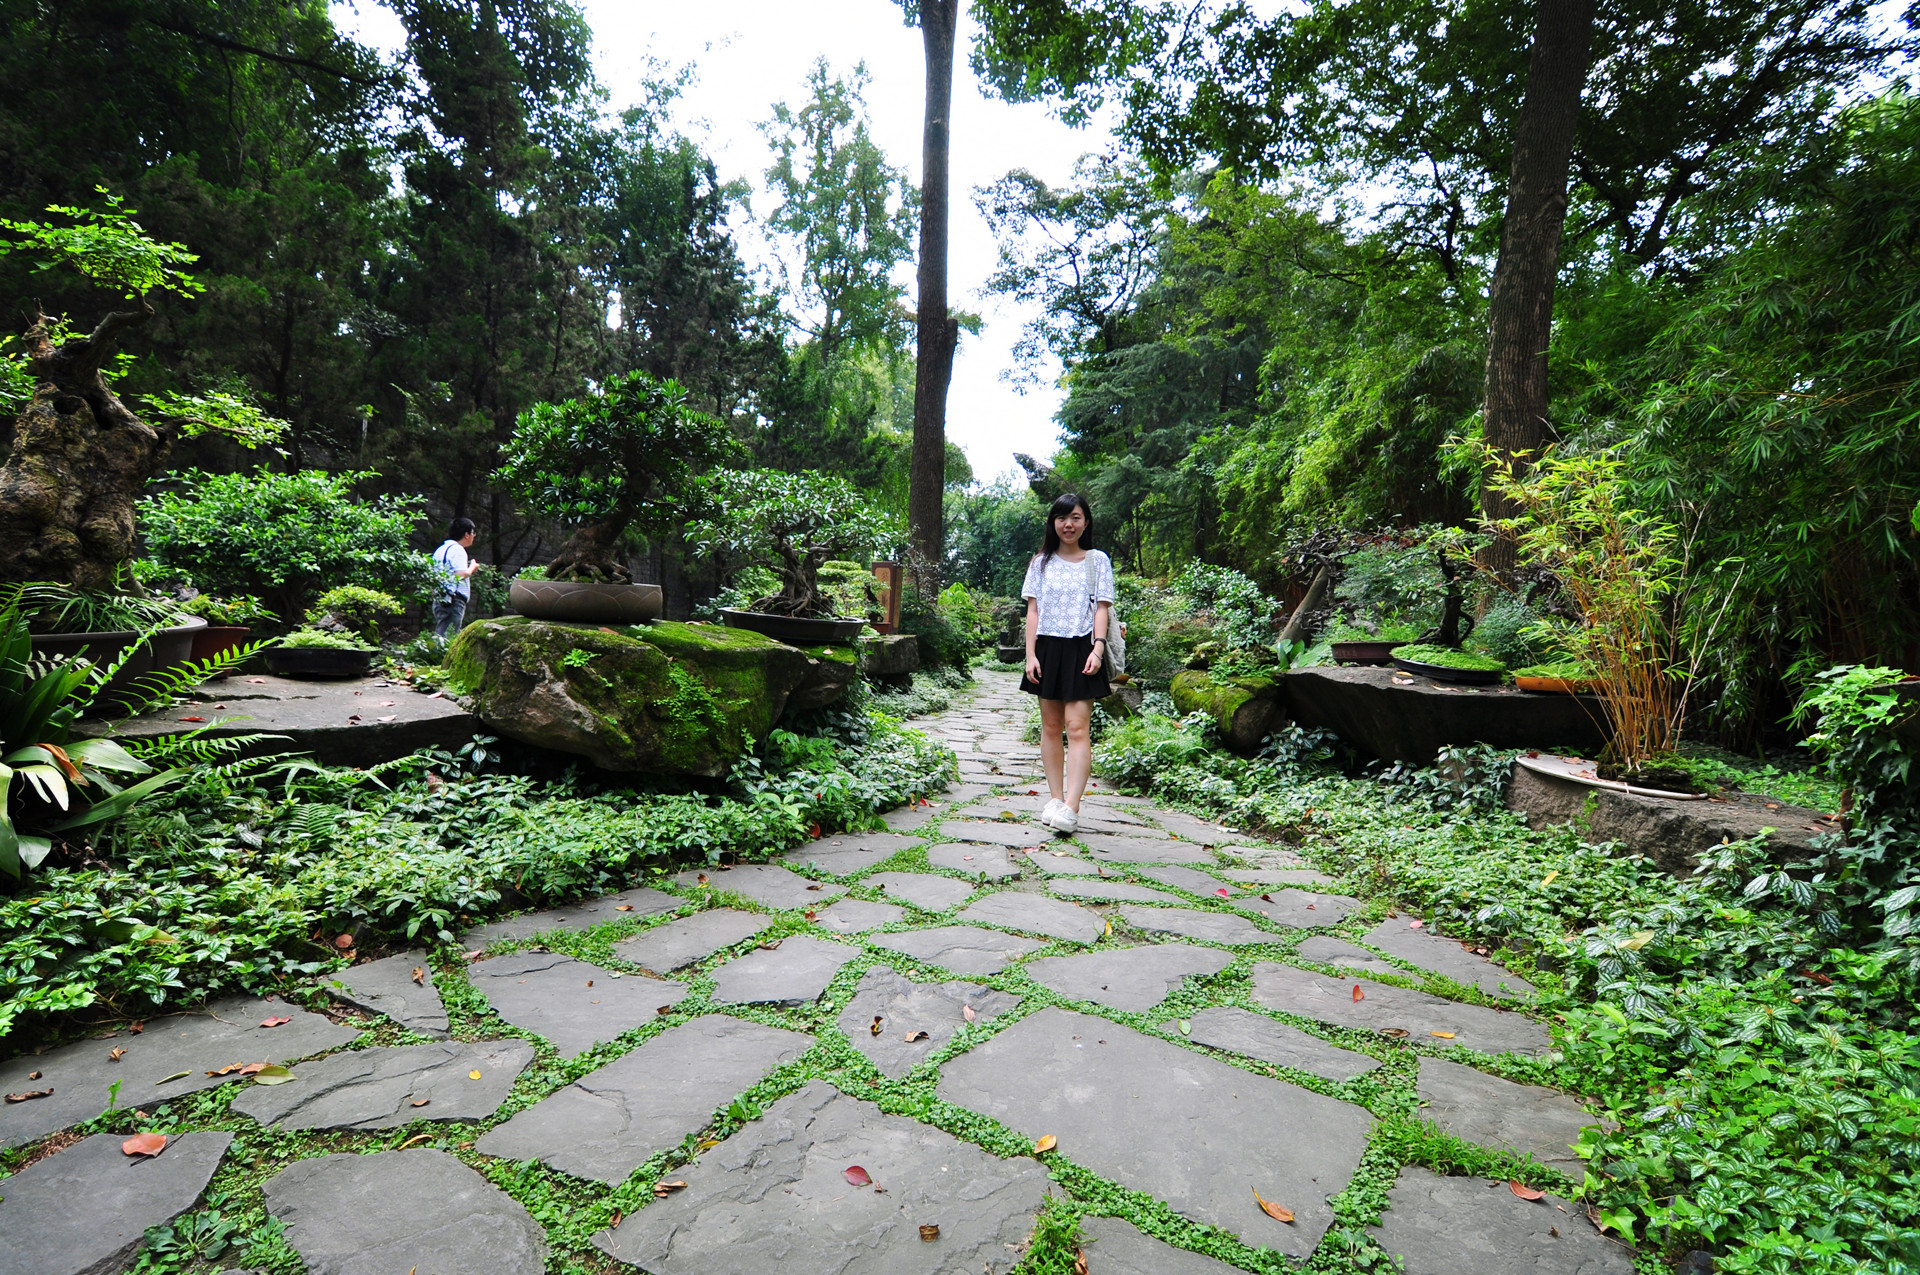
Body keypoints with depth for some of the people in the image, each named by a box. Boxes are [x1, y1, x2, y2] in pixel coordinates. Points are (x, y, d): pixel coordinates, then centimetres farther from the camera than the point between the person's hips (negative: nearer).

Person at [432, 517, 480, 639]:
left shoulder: (440, 549, 21)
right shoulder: (457, 549, -8)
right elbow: (461, 575, -18)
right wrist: (472, 567, 0)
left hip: (439, 599, 9)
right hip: (454, 600, -9)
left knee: (440, 634, 9)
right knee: (448, 637, -13)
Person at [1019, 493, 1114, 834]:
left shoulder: (1097, 560, 5)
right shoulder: (1041, 562, 10)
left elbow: (1102, 607, 0)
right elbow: (1033, 610, 7)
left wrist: (1097, 648, -13)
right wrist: (1030, 654, -2)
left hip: (1081, 649, -3)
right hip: (1048, 648, 3)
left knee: (1077, 727, -11)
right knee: (1051, 726, 8)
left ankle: (1071, 808, -15)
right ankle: (1055, 799, 16)